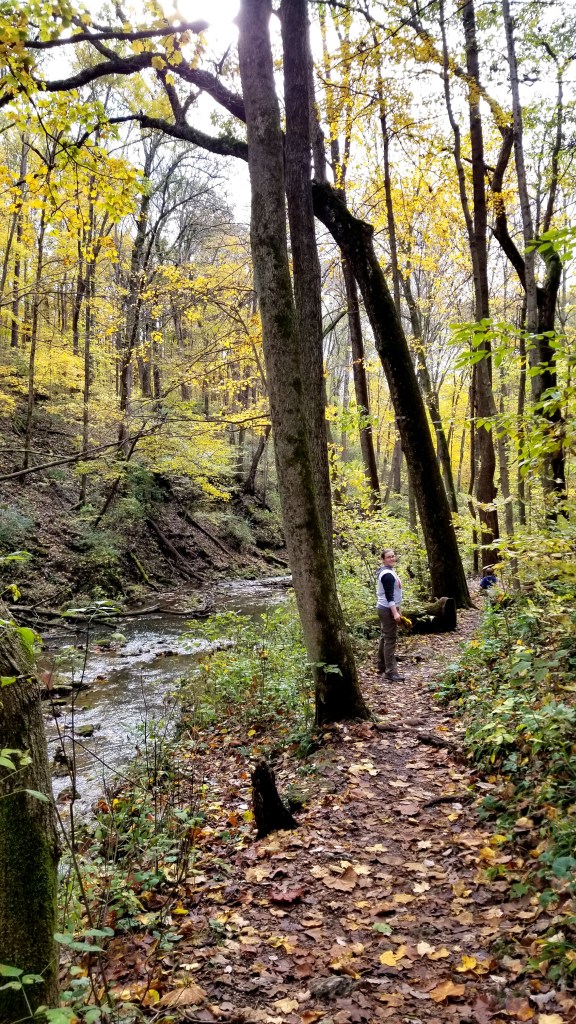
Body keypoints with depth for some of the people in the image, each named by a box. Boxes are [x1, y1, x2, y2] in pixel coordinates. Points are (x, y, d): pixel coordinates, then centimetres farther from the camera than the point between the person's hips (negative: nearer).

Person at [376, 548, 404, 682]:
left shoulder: (384, 571, 13)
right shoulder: (388, 574, -20)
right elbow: (389, 596, -25)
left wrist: (396, 610, 25)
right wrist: (395, 612, -29)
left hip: (385, 609, 11)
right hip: (388, 610, -11)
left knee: (385, 637, 17)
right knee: (390, 640, -9)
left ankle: (382, 666, 28)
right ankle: (391, 672, -9)